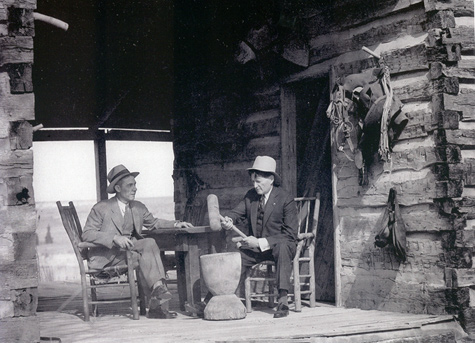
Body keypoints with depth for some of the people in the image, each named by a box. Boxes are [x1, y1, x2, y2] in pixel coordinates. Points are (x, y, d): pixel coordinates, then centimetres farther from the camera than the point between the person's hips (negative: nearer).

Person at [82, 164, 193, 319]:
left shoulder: (138, 207, 16)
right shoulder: (101, 208, -3)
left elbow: (153, 222, 31)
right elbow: (87, 234, -12)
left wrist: (176, 224, 12)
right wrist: (115, 238, -27)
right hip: (106, 256, -5)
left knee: (150, 243, -27)